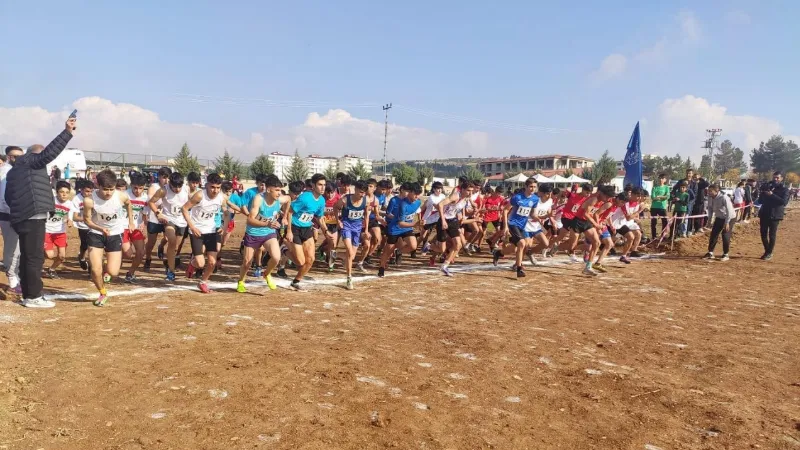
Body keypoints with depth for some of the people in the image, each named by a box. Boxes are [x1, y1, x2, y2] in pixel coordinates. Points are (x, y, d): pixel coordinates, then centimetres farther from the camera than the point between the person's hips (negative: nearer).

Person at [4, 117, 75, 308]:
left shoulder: (14, 170, 24)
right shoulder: (29, 161, -1)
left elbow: (8, 196, 24)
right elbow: (49, 153, -17)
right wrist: (67, 132, -20)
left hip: (22, 217, 10)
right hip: (33, 217, -10)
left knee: (27, 257, 13)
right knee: (35, 258, -6)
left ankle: (28, 295, 19)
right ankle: (33, 297, -3)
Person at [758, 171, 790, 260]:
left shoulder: (784, 190, -3)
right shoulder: (767, 187, 10)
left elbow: (784, 202, -17)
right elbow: (760, 199, 10)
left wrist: (772, 195, -22)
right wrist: (764, 194, -10)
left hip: (775, 215, -4)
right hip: (764, 214, 4)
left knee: (772, 235, -1)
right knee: (763, 234, 8)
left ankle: (769, 253, 8)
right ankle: (766, 251, 22)